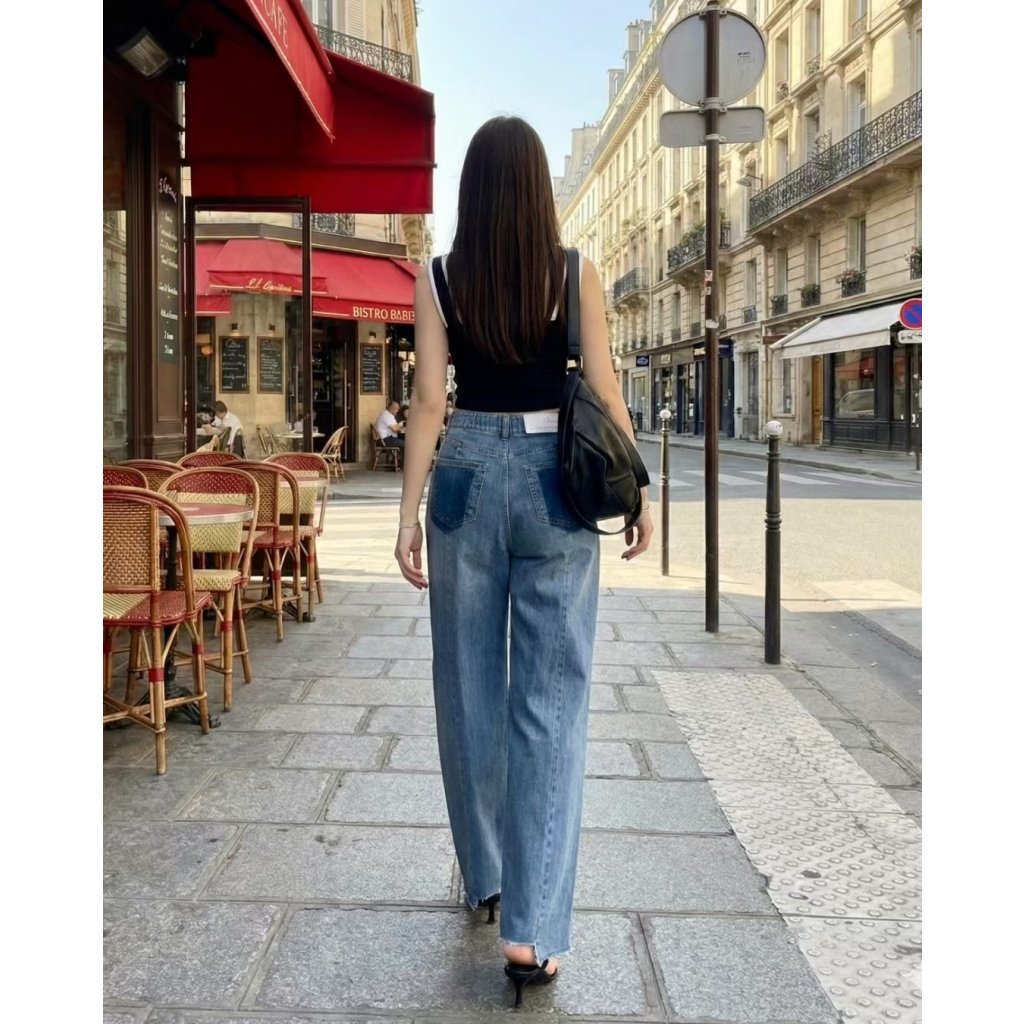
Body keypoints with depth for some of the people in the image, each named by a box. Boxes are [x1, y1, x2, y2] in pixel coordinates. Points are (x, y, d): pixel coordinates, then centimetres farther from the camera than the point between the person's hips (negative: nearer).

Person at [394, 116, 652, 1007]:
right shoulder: (576, 274, -3)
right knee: (551, 699, 1)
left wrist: (410, 513, 0)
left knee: (471, 688, 14)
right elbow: (604, 392, -3)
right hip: (555, 484, -1)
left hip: (468, 480, 1)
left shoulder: (439, 279, -1)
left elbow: (429, 400, -3)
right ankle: (531, 927, -2)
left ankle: (485, 876, 30)